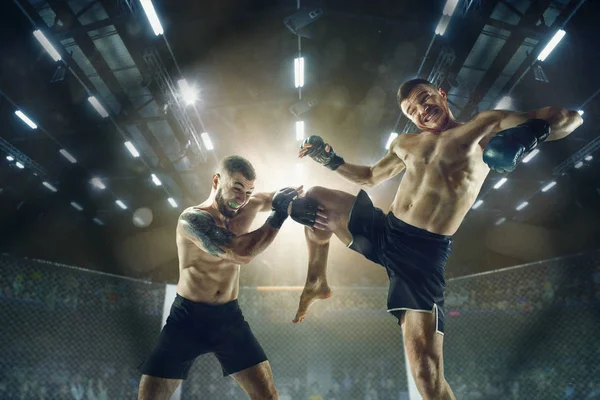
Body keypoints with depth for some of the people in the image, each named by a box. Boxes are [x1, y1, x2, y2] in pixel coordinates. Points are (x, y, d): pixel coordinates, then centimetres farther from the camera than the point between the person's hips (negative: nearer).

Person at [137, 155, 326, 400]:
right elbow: (242, 253, -30)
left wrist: (298, 210, -8)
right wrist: (279, 214, -22)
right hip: (187, 318, -4)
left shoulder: (247, 207, -1)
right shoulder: (192, 219, -19)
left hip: (229, 317, 4)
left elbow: (286, 195, 15)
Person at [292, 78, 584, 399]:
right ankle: (317, 284, 20)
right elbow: (370, 177, 34)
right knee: (315, 198, 4)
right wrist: (329, 160, 20)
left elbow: (570, 119, -1)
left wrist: (531, 133, -23)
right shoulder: (405, 144, 17)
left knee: (427, 370, -15)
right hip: (382, 229, 6)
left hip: (423, 252, -5)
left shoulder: (484, 128, 2)